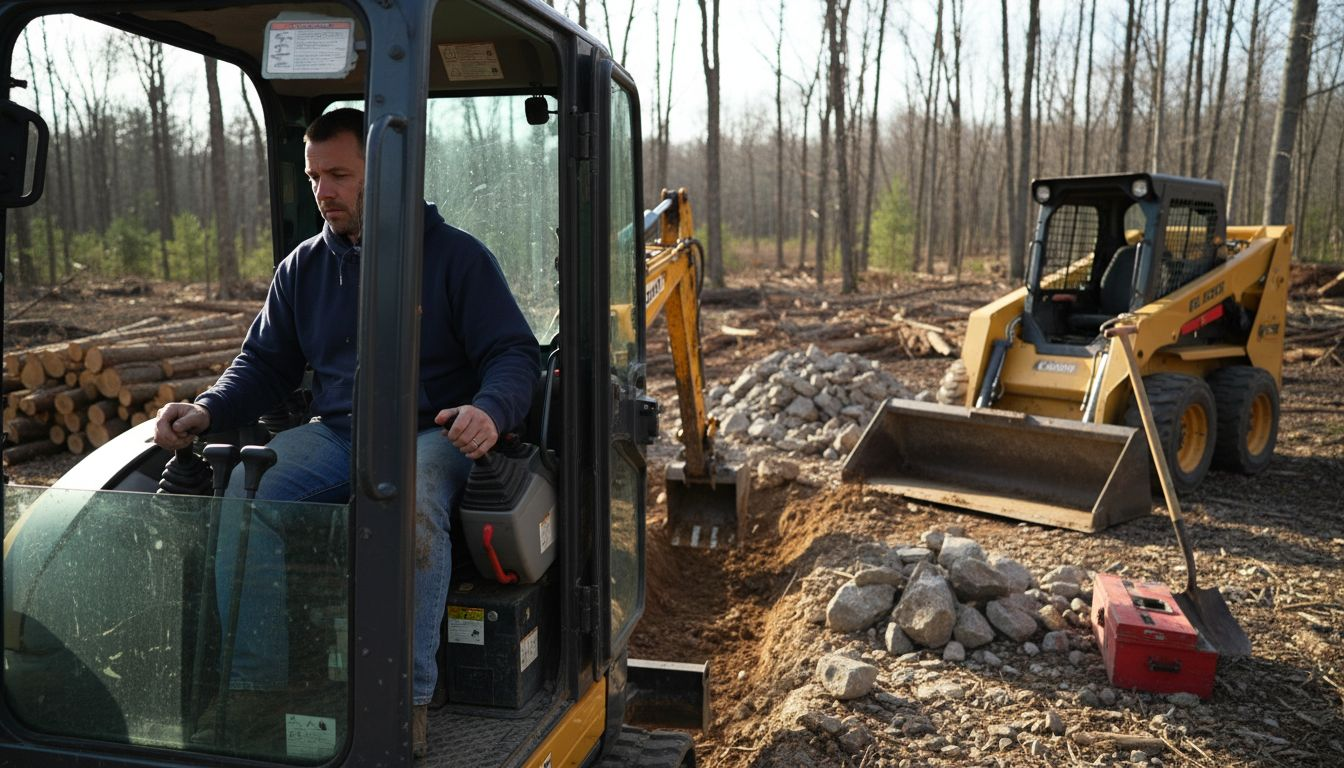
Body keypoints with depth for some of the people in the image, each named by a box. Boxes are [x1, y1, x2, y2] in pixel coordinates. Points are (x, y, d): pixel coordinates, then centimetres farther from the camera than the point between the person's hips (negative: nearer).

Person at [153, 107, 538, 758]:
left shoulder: (457, 256, 1)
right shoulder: (303, 267, 15)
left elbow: (514, 353, -3)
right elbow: (265, 363, 20)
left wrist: (490, 411, -25)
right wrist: (209, 411, -1)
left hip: (432, 435, -4)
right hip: (334, 436, 4)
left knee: (411, 502, -39)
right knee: (245, 490, -25)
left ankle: (408, 699, -27)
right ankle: (254, 684, -14)